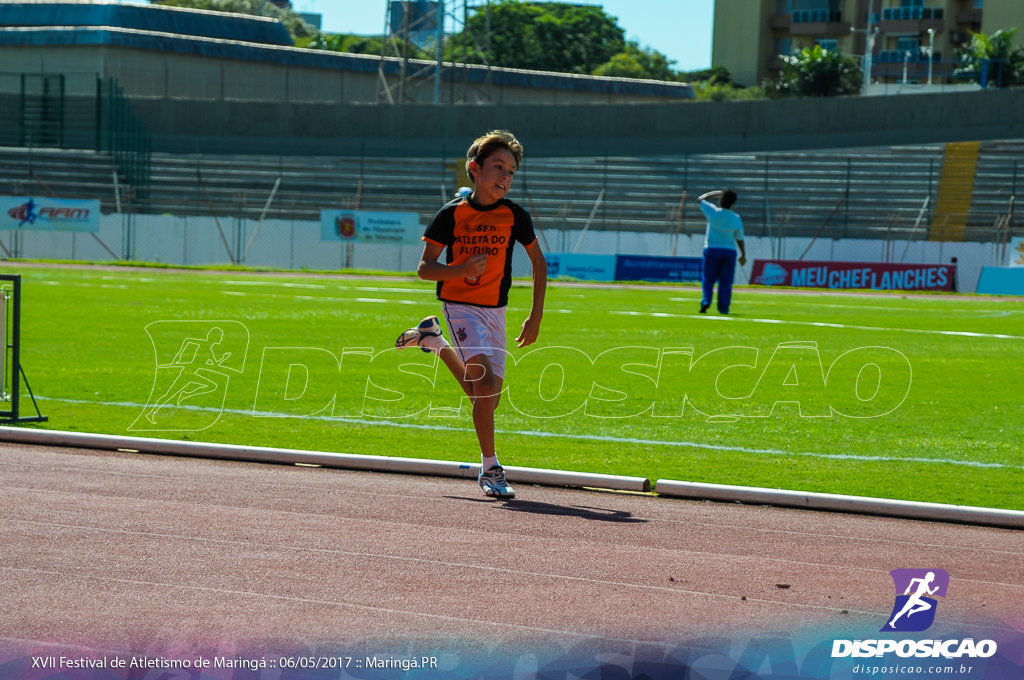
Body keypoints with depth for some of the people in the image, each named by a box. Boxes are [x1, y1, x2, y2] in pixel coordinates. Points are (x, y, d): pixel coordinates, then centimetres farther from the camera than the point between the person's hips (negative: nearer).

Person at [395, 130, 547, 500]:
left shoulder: (514, 215, -4)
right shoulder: (452, 213, -10)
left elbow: (539, 262, 9)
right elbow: (424, 268, -7)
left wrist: (535, 316, 5)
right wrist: (462, 269, -26)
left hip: (495, 310, 4)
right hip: (460, 306, -4)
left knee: (487, 398, 8)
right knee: (485, 383, -23)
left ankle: (433, 340, 31)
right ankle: (490, 469, -10)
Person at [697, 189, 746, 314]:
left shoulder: (714, 212, -9)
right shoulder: (736, 218, -1)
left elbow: (700, 199, 8)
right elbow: (740, 239, 4)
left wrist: (715, 193, 18)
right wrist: (743, 255, 15)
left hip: (711, 250, -1)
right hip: (729, 251, 1)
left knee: (708, 279, 11)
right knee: (726, 281, 7)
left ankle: (706, 301, -8)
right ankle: (723, 308, 4)